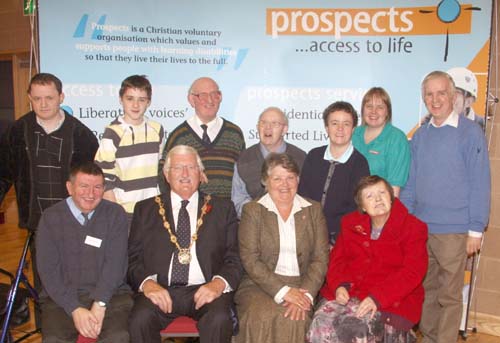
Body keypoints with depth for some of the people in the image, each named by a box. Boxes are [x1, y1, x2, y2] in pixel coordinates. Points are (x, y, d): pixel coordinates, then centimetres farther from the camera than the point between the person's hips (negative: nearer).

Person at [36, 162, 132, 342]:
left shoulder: (115, 214, 3)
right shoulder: (50, 217, 3)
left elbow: (115, 262, -5)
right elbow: (48, 270, -3)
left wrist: (100, 305, -16)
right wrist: (75, 309, -14)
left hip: (109, 294, 0)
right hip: (62, 297, 0)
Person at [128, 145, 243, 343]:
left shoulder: (223, 209, 15)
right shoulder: (145, 209, 16)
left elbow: (235, 259, 8)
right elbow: (133, 258, 9)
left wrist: (219, 283, -12)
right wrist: (147, 283, -12)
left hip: (205, 290, 0)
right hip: (159, 291, 1)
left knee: (219, 319, -31)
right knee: (140, 319, -30)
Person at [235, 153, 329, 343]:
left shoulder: (313, 210, 11)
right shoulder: (252, 210, 6)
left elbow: (320, 259, 4)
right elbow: (250, 260, -4)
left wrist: (306, 294, -12)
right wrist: (282, 291, -14)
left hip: (301, 286, 1)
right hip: (260, 286, -1)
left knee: (295, 319, -29)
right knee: (263, 317, -30)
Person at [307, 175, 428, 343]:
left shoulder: (413, 227, 0)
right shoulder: (350, 223, 13)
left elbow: (412, 273, -9)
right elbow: (337, 260, 11)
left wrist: (377, 298, -21)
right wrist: (340, 286, -10)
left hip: (390, 299, -4)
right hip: (347, 292, 4)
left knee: (354, 328, -28)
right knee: (321, 324, -22)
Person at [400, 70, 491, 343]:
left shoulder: (470, 132, -7)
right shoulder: (420, 135, 8)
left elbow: (480, 184, -8)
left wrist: (476, 229, -10)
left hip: (453, 231, -5)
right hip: (420, 227, 5)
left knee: (449, 295, 5)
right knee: (426, 289, 16)